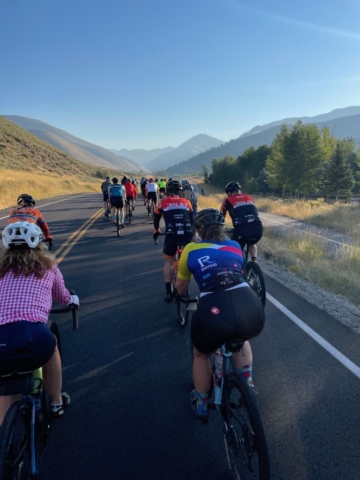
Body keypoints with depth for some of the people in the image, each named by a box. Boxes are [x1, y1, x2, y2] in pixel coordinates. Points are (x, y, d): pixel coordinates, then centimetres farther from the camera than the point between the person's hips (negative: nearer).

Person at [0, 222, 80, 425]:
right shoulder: (47, 264, 17)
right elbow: (63, 297, 31)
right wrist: (74, 299, 54)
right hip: (32, 335, -2)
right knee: (50, 347, 34)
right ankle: (57, 403, 47)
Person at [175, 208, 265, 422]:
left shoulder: (191, 250, 16)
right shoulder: (235, 246, 22)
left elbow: (180, 287, 28)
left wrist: (181, 294, 49)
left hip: (214, 313, -2)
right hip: (253, 312, 3)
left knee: (202, 355, 31)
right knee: (239, 338, 40)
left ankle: (202, 404, 45)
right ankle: (247, 382, 31)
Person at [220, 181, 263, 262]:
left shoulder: (228, 201, 16)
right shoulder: (249, 197, 26)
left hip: (241, 229, -4)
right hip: (258, 228, 4)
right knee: (252, 243, 34)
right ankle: (254, 262, 16)